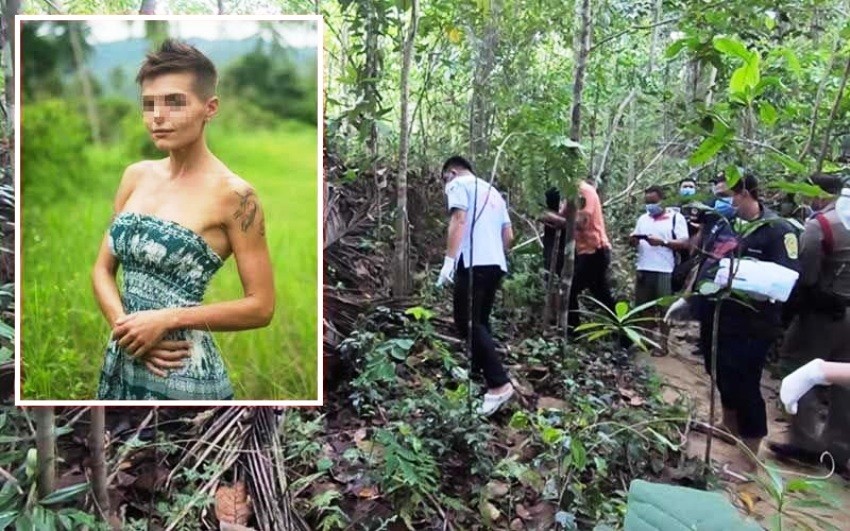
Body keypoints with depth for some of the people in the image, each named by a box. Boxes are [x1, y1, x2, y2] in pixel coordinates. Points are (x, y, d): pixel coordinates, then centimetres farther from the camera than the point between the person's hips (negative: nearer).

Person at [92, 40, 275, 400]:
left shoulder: (233, 195, -15)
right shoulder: (136, 175, 3)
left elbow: (261, 307, -14)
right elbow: (103, 269, 8)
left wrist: (168, 319, -18)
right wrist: (123, 324, -9)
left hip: (183, 372, -5)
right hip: (121, 363, 6)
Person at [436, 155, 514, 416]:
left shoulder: (459, 184, 5)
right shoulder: (493, 192, 28)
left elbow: (459, 221, -12)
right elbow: (508, 236, 24)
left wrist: (449, 259, -17)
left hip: (474, 262, -9)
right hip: (496, 264, 9)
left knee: (468, 323, -9)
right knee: (480, 322, 15)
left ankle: (499, 384, -16)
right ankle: (479, 375, 20)